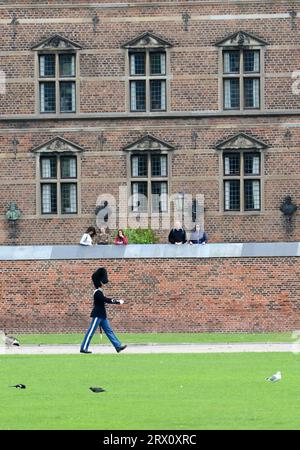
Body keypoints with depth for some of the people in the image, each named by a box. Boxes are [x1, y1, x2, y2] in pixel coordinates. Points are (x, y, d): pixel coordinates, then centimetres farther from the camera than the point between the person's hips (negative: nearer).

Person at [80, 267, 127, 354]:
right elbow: (106, 300, -23)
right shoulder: (98, 293, -18)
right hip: (97, 315, -10)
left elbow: (105, 299, 20)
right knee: (91, 331, -5)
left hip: (102, 316, 10)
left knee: (109, 331, 9)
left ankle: (118, 346, 9)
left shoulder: (99, 292, 13)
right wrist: (118, 302, -19)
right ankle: (83, 348, -1)